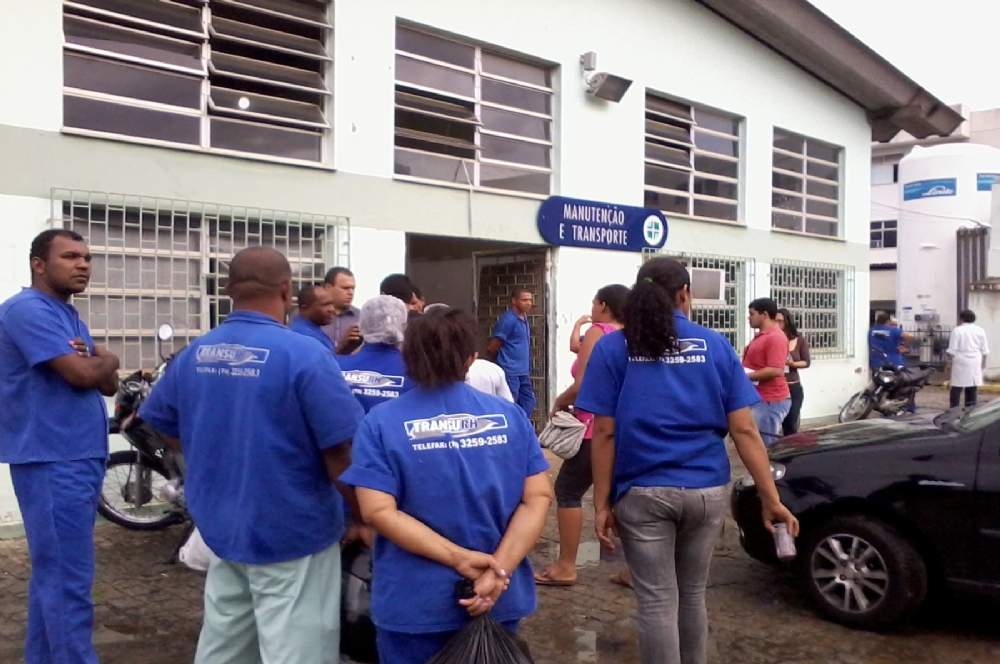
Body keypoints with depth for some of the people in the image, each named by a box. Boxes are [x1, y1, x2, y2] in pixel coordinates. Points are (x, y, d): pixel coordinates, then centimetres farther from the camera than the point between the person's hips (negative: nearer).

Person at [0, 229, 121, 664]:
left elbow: (108, 384, 15)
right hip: (53, 460, -10)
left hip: (79, 457, 10)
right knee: (69, 579, -7)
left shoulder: (70, 317, 18)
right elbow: (83, 374, -21)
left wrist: (94, 360, -6)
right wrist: (107, 359, 0)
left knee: (52, 572, 16)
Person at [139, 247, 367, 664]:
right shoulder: (305, 354, -19)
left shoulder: (193, 355, 2)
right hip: (292, 533, -6)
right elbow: (340, 453, -18)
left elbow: (165, 426, 16)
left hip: (220, 527, 7)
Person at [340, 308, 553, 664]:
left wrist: (460, 557, -16)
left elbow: (377, 511, -17)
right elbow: (538, 497, -7)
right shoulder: (510, 415, -1)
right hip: (500, 598, 3)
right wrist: (499, 570, -14)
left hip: (415, 604, -2)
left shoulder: (382, 421, -8)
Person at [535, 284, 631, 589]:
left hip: (598, 426, -7)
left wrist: (559, 401, -2)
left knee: (568, 490, 3)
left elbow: (582, 385, -18)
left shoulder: (597, 332, -10)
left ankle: (565, 567, 6)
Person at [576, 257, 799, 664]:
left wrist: (602, 503, -2)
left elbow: (604, 433, -7)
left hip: (643, 494, -2)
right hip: (707, 492, 3)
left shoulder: (613, 348, -3)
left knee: (657, 602, 5)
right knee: (693, 594, 20)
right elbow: (744, 430, -3)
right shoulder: (715, 346, 1)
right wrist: (771, 499, -1)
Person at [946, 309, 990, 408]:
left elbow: (952, 350, -9)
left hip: (961, 362, -4)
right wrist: (983, 362, 22)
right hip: (975, 363, 4)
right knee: (972, 389, 10)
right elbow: (984, 350, 10)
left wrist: (949, 363, -2)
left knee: (956, 388, -1)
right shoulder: (980, 330, 7)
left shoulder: (957, 330, -6)